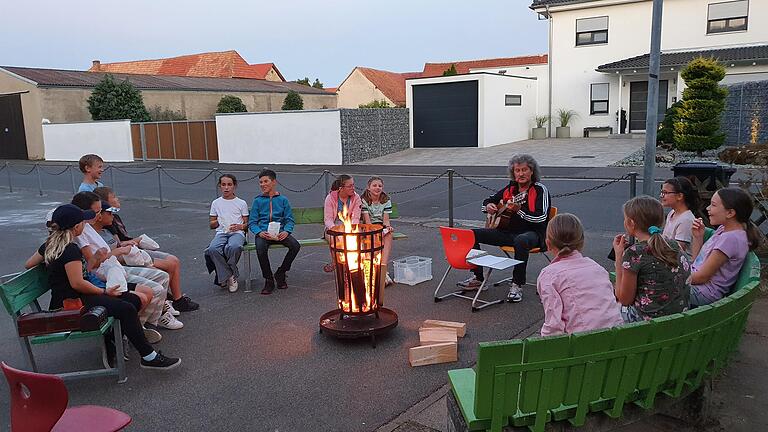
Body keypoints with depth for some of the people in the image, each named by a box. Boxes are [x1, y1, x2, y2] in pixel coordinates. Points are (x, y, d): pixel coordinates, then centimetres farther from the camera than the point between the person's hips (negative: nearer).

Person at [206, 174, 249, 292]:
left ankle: (224, 276, -15)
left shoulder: (241, 203, 13)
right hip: (221, 233, 2)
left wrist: (240, 226, -9)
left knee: (233, 247, -39)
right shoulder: (216, 203, 18)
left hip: (237, 233, -2)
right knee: (212, 249, -34)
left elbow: (247, 224, 13)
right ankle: (228, 276, -19)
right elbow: (211, 224, 21)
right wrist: (217, 222, -2)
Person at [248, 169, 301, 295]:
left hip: (279, 232, 1)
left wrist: (286, 231, -13)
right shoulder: (258, 201, 11)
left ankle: (280, 274, -3)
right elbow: (252, 222, 7)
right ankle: (269, 280, -14)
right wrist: (259, 232, -14)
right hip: (263, 233, -1)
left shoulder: (283, 200, 11)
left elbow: (289, 220, 8)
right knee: (260, 248, -34)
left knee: (295, 245, -26)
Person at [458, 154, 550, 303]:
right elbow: (488, 200, 23)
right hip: (507, 231, 6)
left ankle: (517, 285, -29)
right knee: (472, 235, -7)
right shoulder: (510, 189, 12)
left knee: (521, 241, -43)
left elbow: (541, 217, -19)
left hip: (532, 233, -6)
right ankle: (478, 277, 1)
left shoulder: (540, 190, -5)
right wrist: (489, 207, -2)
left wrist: (518, 209, -29)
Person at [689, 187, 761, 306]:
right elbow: (696, 261, 13)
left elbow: (702, 277, -19)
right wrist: (698, 237, 2)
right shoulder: (723, 229, 9)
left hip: (703, 294, -9)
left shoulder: (731, 238, -21)